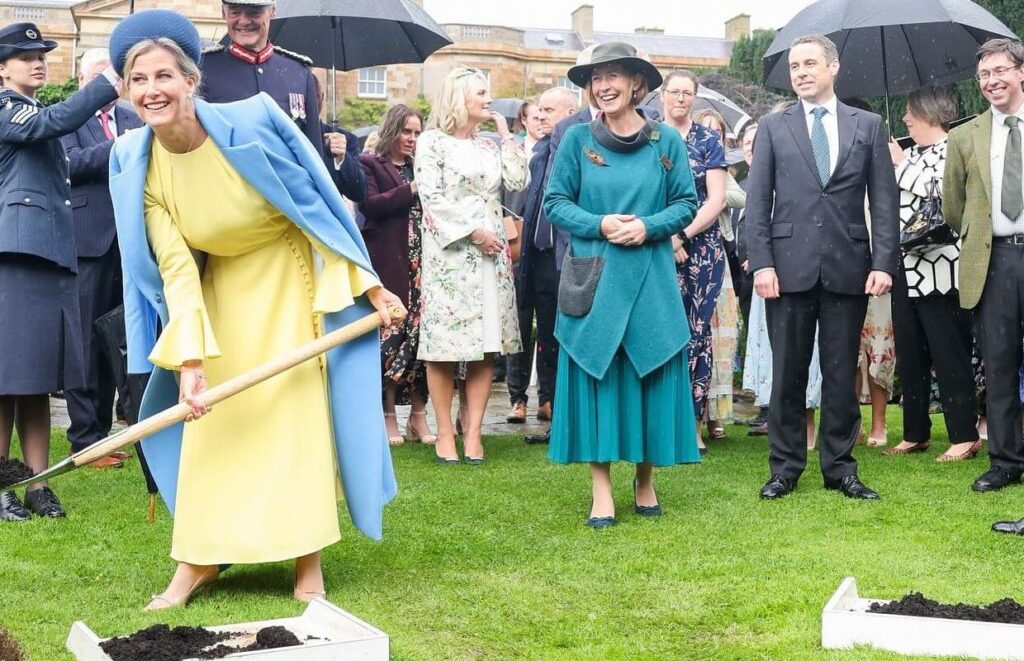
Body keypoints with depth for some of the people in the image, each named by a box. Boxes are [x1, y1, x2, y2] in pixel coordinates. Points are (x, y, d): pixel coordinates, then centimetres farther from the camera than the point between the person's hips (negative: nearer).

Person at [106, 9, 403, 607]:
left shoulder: (254, 121, -26)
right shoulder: (135, 164, -15)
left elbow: (321, 203, -15)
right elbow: (175, 266, -15)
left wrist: (369, 284, -11)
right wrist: (190, 360, -23)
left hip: (291, 282, -3)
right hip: (221, 293, 3)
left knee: (299, 413, -4)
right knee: (211, 419, 1)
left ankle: (309, 564, 6)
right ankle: (198, 561, 13)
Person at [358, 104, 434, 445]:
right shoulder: (370, 164, 4)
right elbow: (370, 205, -11)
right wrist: (410, 190, -12)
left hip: (420, 263, 5)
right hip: (388, 264, -4)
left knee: (420, 334, 0)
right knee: (390, 335, -5)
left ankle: (418, 416, 7)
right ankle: (388, 417, 5)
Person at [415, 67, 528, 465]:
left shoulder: (489, 145, 17)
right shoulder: (432, 141, 1)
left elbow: (519, 181, 4)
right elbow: (432, 198, -8)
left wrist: (506, 134, 7)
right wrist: (473, 232, -13)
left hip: (491, 253, 5)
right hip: (450, 253, -5)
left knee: (486, 345, 1)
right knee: (444, 343, -5)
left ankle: (473, 432, 4)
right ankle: (445, 432, 2)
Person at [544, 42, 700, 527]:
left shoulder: (666, 141, 4)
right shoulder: (578, 139, 3)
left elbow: (687, 204, 4)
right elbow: (555, 203, 2)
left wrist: (649, 227, -14)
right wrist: (599, 225, -15)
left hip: (651, 278, 1)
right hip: (593, 278, 0)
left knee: (650, 374, 4)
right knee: (594, 374, 0)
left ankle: (645, 480, 19)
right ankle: (601, 489, 5)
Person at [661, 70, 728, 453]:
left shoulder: (708, 141, 7)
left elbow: (716, 199, 0)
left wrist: (682, 236, -11)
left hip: (700, 247, 0)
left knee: (696, 332, -1)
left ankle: (692, 422, 5)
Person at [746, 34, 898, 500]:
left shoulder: (868, 126, 9)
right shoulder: (772, 128, 7)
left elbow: (884, 200, 4)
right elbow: (758, 201, 3)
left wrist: (884, 263, -5)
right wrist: (761, 263, -7)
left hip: (848, 267, 1)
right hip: (790, 266, 0)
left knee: (841, 373, 7)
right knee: (787, 373, 5)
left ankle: (839, 467, 16)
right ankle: (785, 468, 15)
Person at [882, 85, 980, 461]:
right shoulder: (911, 155, 16)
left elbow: (935, 195, -18)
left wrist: (900, 162, -12)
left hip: (938, 271, -8)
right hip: (906, 271, 8)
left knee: (949, 356, -4)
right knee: (909, 357, 12)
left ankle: (965, 437, 4)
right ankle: (915, 434, 22)